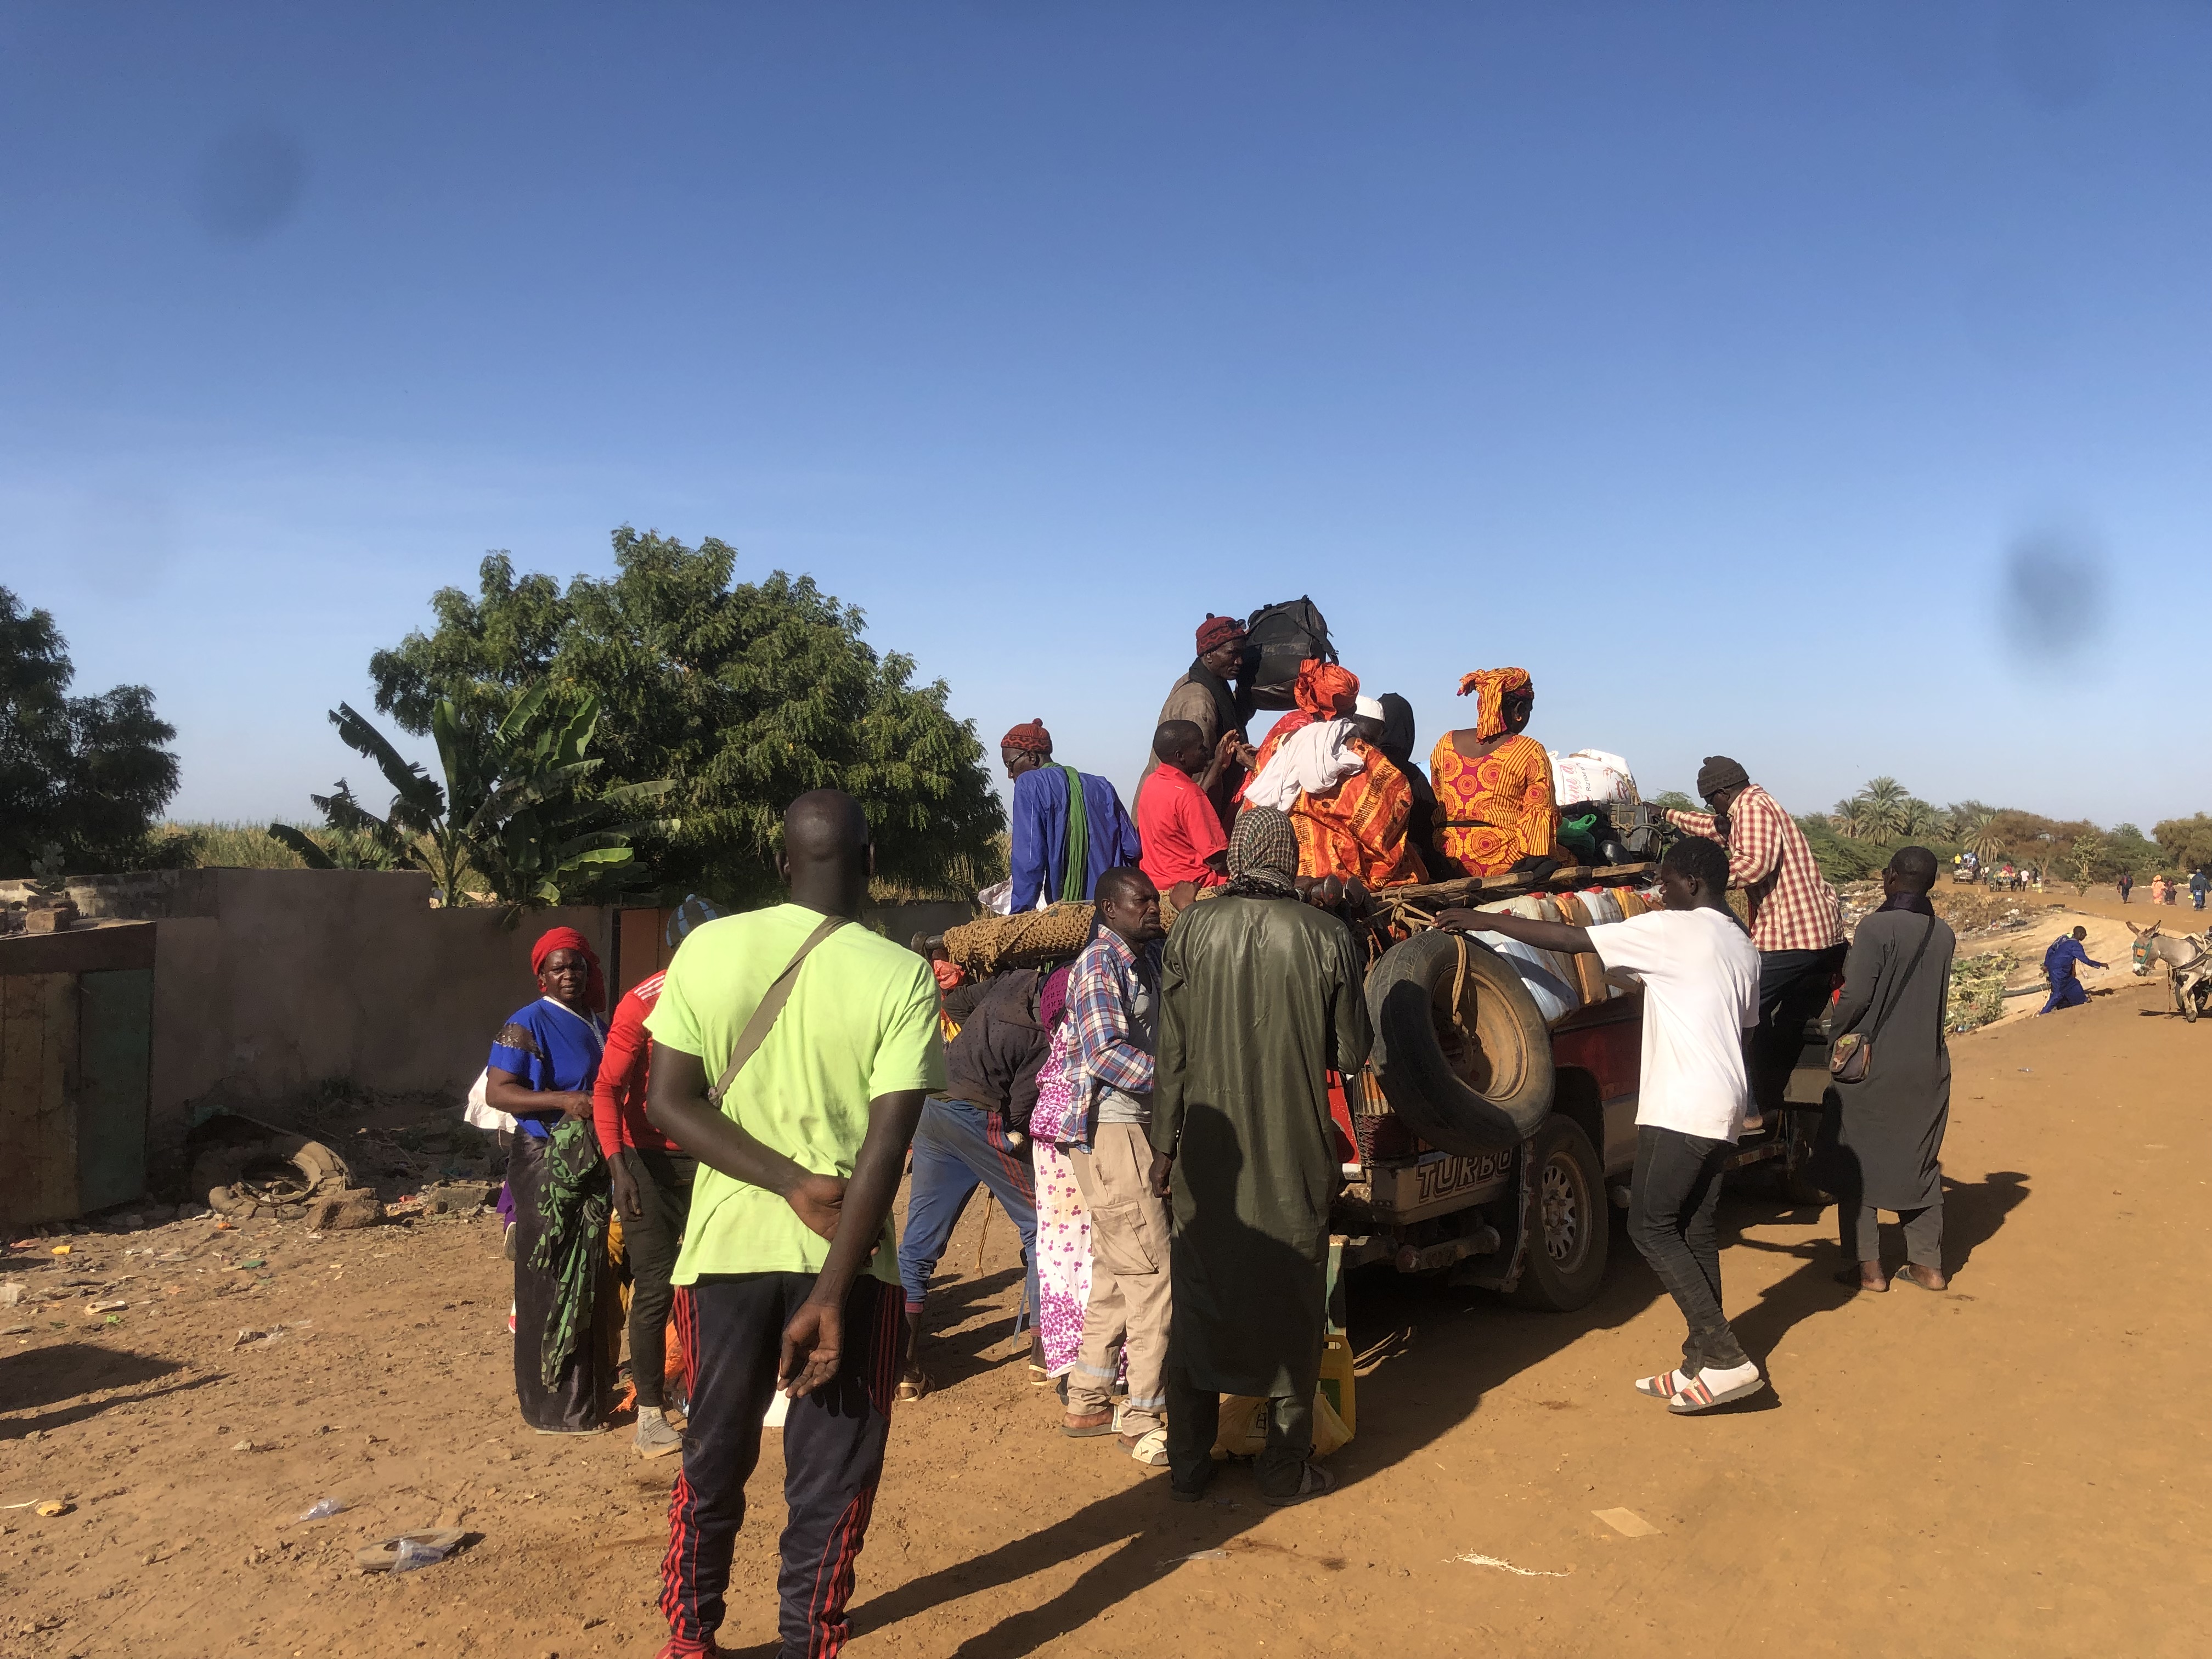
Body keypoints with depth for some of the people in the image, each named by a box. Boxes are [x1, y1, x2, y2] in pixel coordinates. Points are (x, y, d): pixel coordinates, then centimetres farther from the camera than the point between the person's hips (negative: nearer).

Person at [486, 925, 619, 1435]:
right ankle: (555, 1404, 8)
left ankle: (591, 1387, 26)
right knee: (551, 1283, -1)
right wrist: (563, 1100, -27)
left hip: (594, 1168, 7)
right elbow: (497, 1091, -17)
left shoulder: (598, 1025, 12)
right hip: (547, 1169, -7)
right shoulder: (528, 1024, -9)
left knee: (592, 1279, 13)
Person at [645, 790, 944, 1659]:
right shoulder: (903, 975, -11)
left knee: (714, 1458, 22)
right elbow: (886, 1144, -16)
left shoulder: (708, 948, -4)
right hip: (845, 1261, -3)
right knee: (831, 1478, 12)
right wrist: (831, 1295, -16)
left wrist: (794, 1184, -10)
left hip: (727, 1245, 3)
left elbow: (669, 1102, -6)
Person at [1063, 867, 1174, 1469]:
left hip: (1142, 1127, 9)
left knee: (1117, 1271, 15)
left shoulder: (1149, 957, 14)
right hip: (1112, 1131, -9)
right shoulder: (1099, 962, -12)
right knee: (1152, 1272, -7)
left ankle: (1088, 1402, 26)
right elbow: (1106, 1055, -20)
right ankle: (1144, 1422, 1)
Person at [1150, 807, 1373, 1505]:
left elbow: (1171, 1052, -3)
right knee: (1291, 1303, 12)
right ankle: (1286, 1465, 19)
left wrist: (1165, 1145, 6)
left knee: (1198, 1301, 13)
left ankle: (1188, 1465, 20)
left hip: (1211, 1153, 1)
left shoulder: (1192, 930, -5)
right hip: (1295, 1156, -1)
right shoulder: (1327, 937, -8)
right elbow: (1351, 1054, -1)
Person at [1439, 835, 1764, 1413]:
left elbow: (1570, 939, -12)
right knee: (1695, 1229, 11)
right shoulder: (1741, 944, 17)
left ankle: (1726, 1358, -8)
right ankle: (1705, 1363, 13)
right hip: (1725, 1105, 9)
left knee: (1651, 1225, -5)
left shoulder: (1673, 930, -10)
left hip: (1681, 1107, -9)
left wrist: (1488, 921, -6)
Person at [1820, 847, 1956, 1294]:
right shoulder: (1942, 935, 4)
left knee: (1856, 1163, 6)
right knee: (1919, 1162, 16)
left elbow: (1856, 996, -18)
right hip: (1928, 1067, 6)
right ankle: (1928, 1264, 19)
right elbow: (1935, 997, 13)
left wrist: (1835, 1032, -1)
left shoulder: (1877, 928, -16)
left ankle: (1866, 1266, 7)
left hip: (1874, 1066, -6)